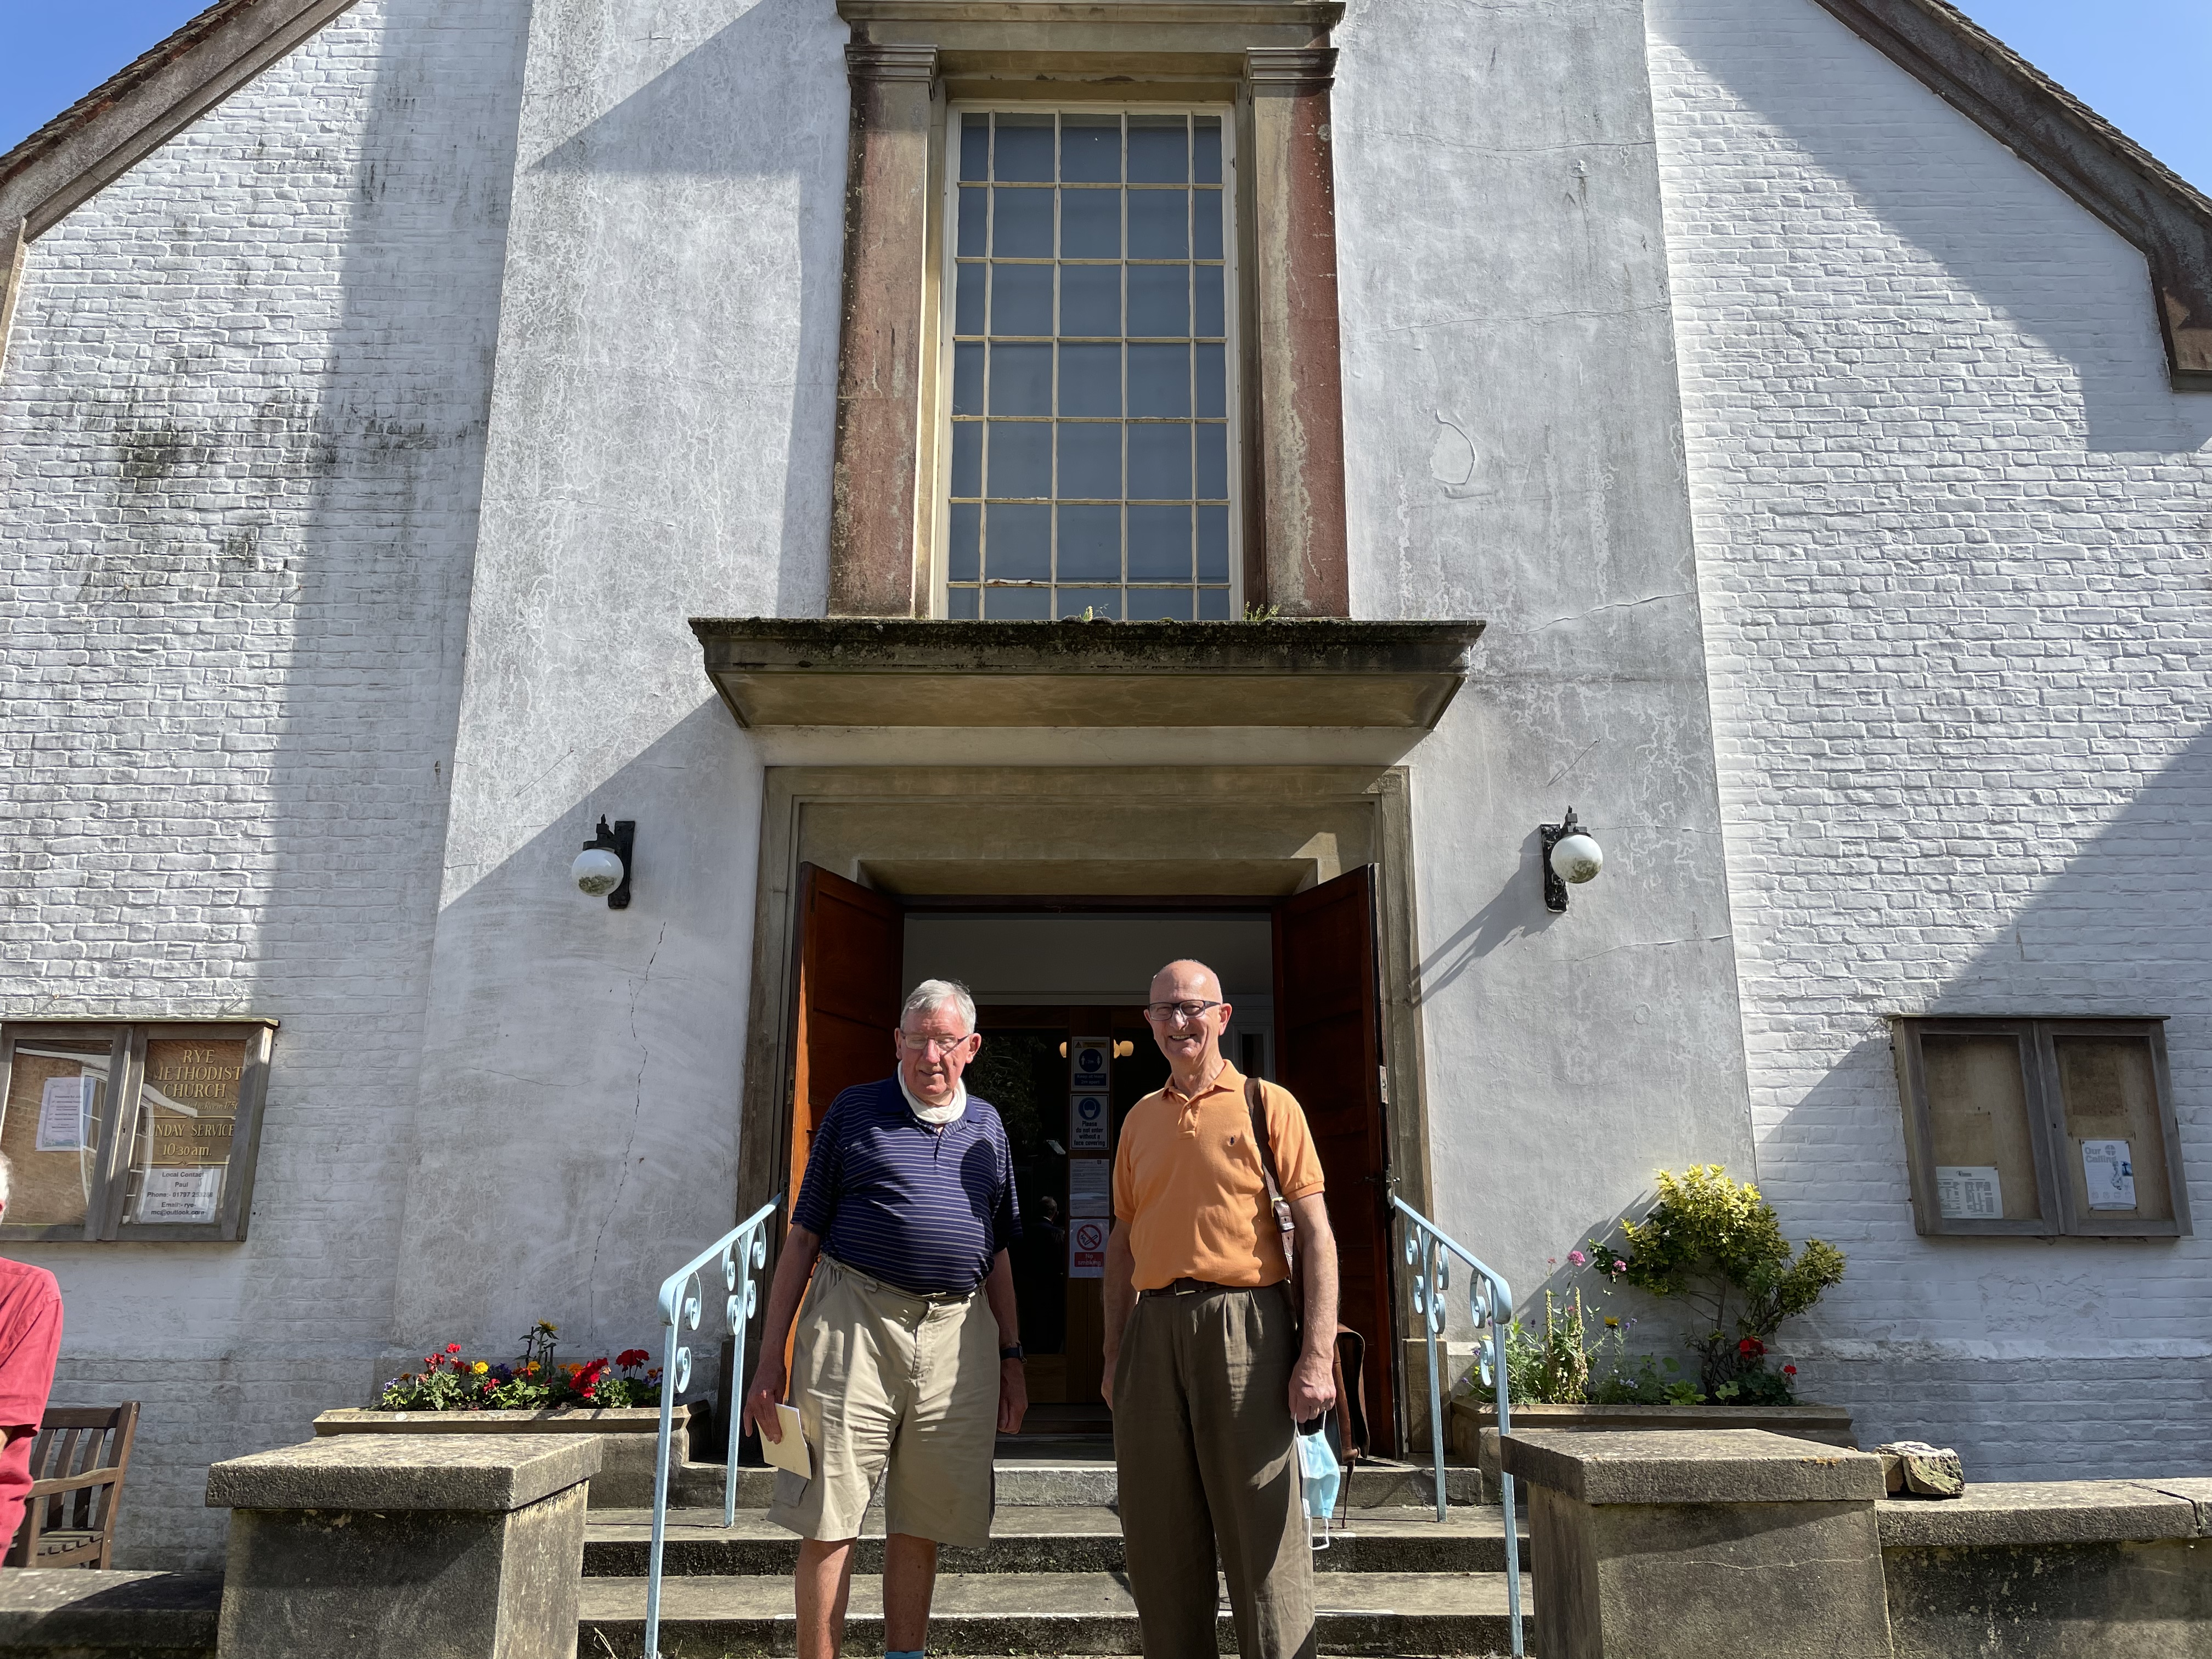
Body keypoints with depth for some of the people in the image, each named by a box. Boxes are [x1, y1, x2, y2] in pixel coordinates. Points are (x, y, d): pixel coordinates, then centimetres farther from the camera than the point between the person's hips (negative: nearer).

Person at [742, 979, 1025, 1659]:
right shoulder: (855, 1111, 5)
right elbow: (803, 1236, 4)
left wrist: (1011, 1357, 15)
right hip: (855, 1323, -3)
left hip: (959, 1334, 3)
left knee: (919, 1529, 9)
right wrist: (771, 1358, -1)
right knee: (828, 1523, 0)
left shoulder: (988, 1126, 15)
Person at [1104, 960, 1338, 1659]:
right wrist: (1115, 1352, 13)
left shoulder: (1267, 1104, 1)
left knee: (1262, 1532, -1)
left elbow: (1316, 1234, -4)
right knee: (1159, 1536, 10)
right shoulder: (1140, 1118, 15)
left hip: (1244, 1323, -5)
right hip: (1154, 1329, 5)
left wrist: (1317, 1354, -12)